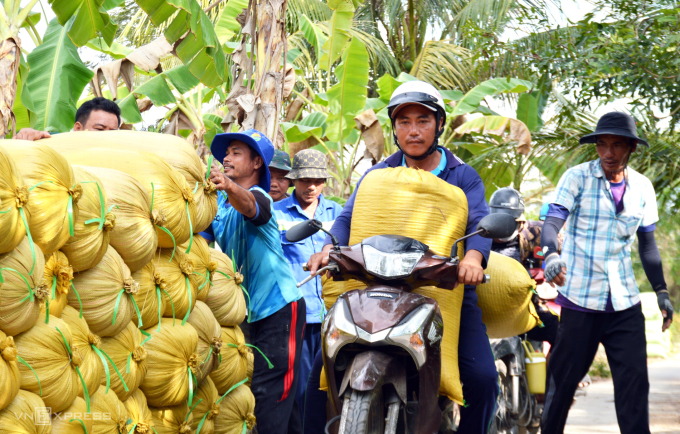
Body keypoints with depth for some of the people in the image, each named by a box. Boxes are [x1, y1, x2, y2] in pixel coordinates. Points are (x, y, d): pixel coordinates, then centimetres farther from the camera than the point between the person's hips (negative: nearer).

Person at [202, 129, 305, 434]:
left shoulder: (259, 196, -12)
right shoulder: (218, 206, 11)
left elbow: (248, 205, -36)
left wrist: (229, 186, -57)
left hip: (279, 308, -8)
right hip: (249, 311, 8)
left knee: (269, 393, -10)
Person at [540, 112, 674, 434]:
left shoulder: (642, 187, 9)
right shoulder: (577, 177, -3)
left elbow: (647, 243, 17)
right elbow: (552, 222, -14)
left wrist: (661, 291, 12)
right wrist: (551, 254, -35)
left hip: (625, 301, 3)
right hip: (580, 297, -3)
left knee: (634, 381, -3)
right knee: (564, 379, 2)